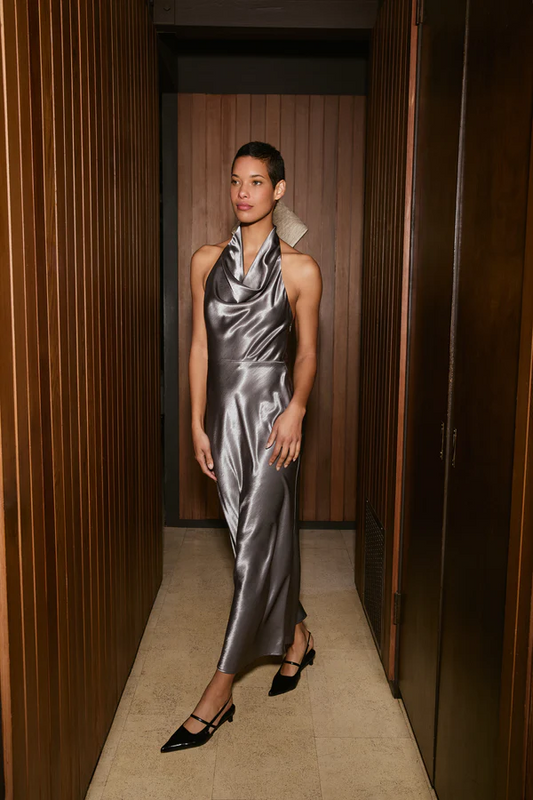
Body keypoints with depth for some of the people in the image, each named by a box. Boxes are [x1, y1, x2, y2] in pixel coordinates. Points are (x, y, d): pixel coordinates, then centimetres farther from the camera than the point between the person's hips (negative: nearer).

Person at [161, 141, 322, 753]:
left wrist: (296, 409, -15)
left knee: (255, 546, -2)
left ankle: (219, 691, 9)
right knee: (267, 535, 16)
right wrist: (197, 423, 1)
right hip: (223, 411, 4)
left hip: (271, 412, -4)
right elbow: (200, 345, 6)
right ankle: (296, 637, 39)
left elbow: (307, 351, 2)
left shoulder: (299, 269, -2)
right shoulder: (207, 260, 7)